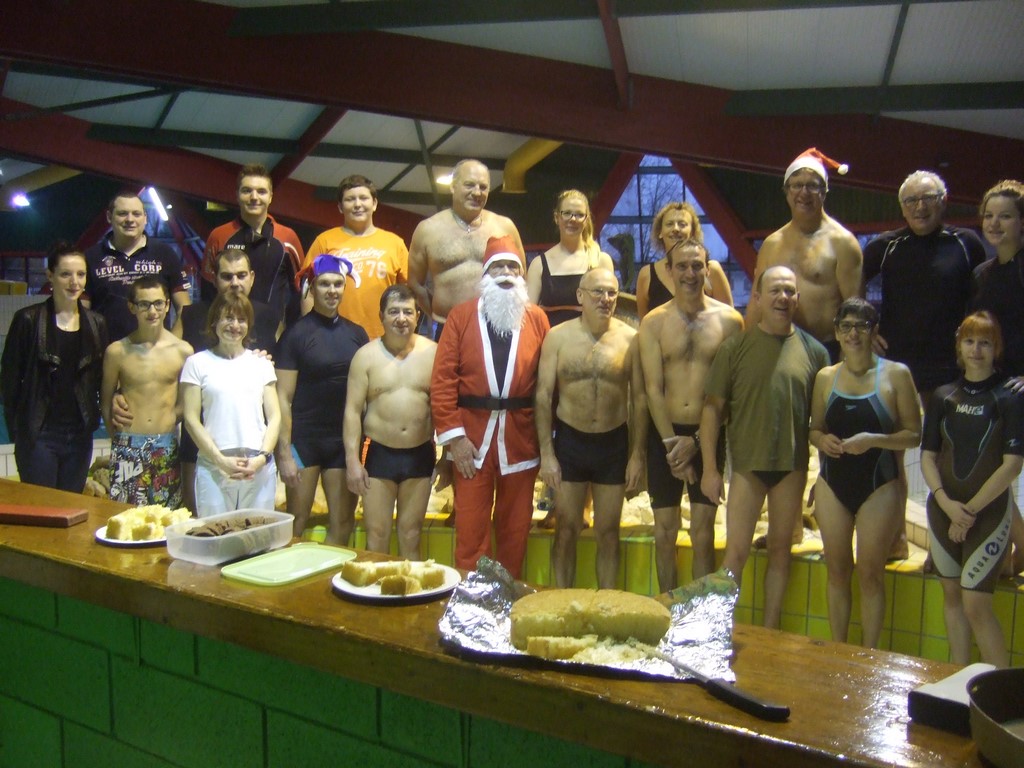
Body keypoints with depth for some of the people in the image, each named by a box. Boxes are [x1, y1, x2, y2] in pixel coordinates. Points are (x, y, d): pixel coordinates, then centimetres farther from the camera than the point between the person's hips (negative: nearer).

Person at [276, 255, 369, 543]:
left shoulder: (356, 334, 8)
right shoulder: (296, 335, -4)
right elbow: (283, 398, -6)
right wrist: (284, 453, -12)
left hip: (344, 441, 4)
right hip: (304, 440, -4)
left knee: (342, 524, 7)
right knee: (296, 523, 0)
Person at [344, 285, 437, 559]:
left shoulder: (432, 352, 0)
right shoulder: (366, 355, -1)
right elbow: (352, 410, -3)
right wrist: (352, 460, -9)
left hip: (420, 455, 1)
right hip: (378, 453, -1)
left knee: (410, 536, 12)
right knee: (376, 537, 2)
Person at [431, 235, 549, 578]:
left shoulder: (537, 318, 7)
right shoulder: (461, 315, 4)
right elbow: (442, 379, -1)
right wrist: (453, 435, -8)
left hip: (520, 437, 1)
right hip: (472, 436, -1)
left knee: (515, 528, 9)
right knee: (470, 530, 1)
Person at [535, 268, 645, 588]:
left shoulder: (630, 338, -6)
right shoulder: (558, 337, -6)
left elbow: (639, 398, -1)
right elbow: (543, 395, -5)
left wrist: (637, 454, -3)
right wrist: (546, 452, -8)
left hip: (614, 442, 0)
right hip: (569, 440, 0)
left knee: (608, 532, 11)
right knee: (566, 529, 9)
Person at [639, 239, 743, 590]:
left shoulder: (729, 320, 0)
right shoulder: (653, 322, 2)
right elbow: (653, 387, -3)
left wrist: (697, 440, -9)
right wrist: (671, 441, -10)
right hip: (664, 433, 1)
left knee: (703, 531, 4)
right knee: (665, 531, 6)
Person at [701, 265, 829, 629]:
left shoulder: (813, 351, 3)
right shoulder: (735, 347, -2)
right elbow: (713, 407, -2)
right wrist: (710, 468, -6)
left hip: (792, 466, 2)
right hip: (747, 464, -2)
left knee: (780, 550, 12)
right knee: (736, 552, -1)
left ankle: (770, 635, 25)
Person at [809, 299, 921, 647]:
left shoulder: (896, 374, -5)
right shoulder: (825, 377, 6)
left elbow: (913, 434, -6)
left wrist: (873, 440, -21)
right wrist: (821, 439, -7)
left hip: (878, 487, -3)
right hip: (832, 485, 3)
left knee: (870, 574, 3)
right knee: (837, 571, 10)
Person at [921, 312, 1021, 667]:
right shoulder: (942, 397, 7)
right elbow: (927, 456, 5)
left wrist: (970, 510, -12)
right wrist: (946, 503, -10)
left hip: (989, 512, -4)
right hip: (944, 510, 4)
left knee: (976, 605, -9)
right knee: (951, 595, 10)